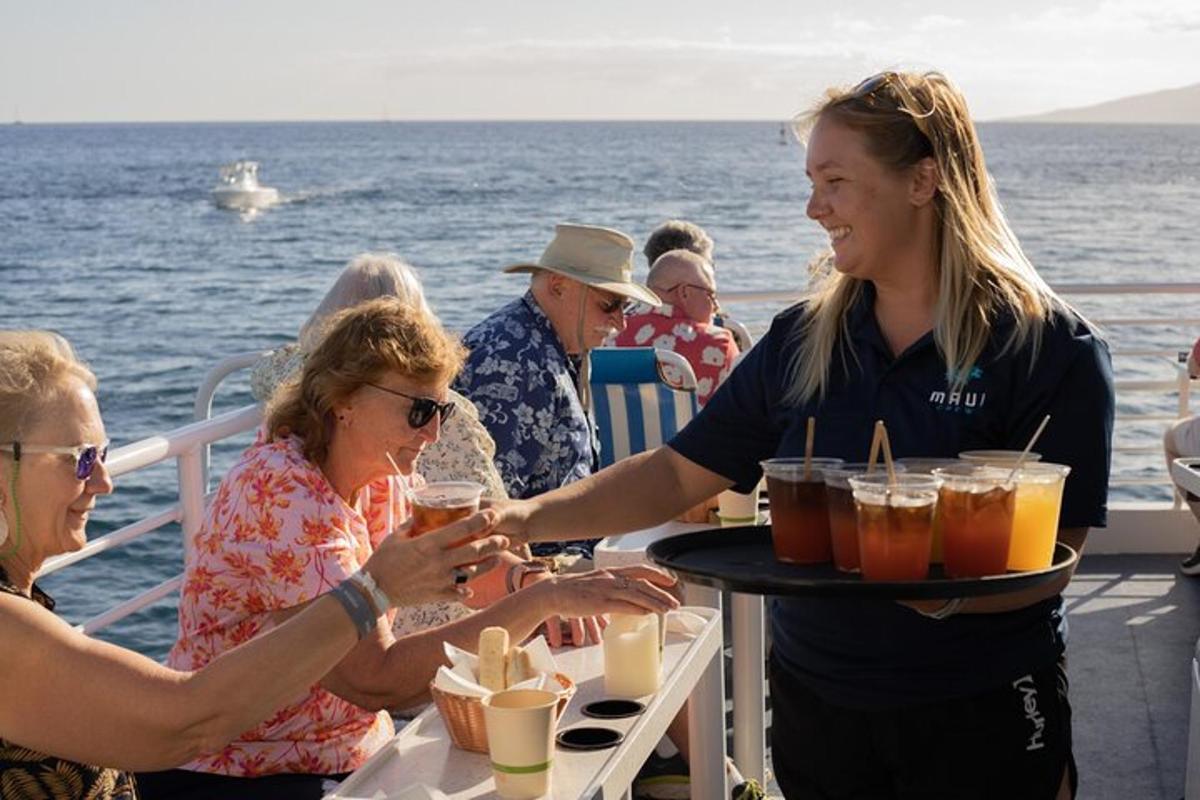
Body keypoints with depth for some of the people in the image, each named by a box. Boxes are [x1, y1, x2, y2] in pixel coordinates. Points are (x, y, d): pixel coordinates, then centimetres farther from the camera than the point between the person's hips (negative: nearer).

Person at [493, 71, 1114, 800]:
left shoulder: (1051, 349, -12)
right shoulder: (804, 340, 0)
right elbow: (678, 475, 2)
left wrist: (942, 594, -34)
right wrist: (533, 517, -10)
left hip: (981, 716, -4)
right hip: (814, 702, 4)